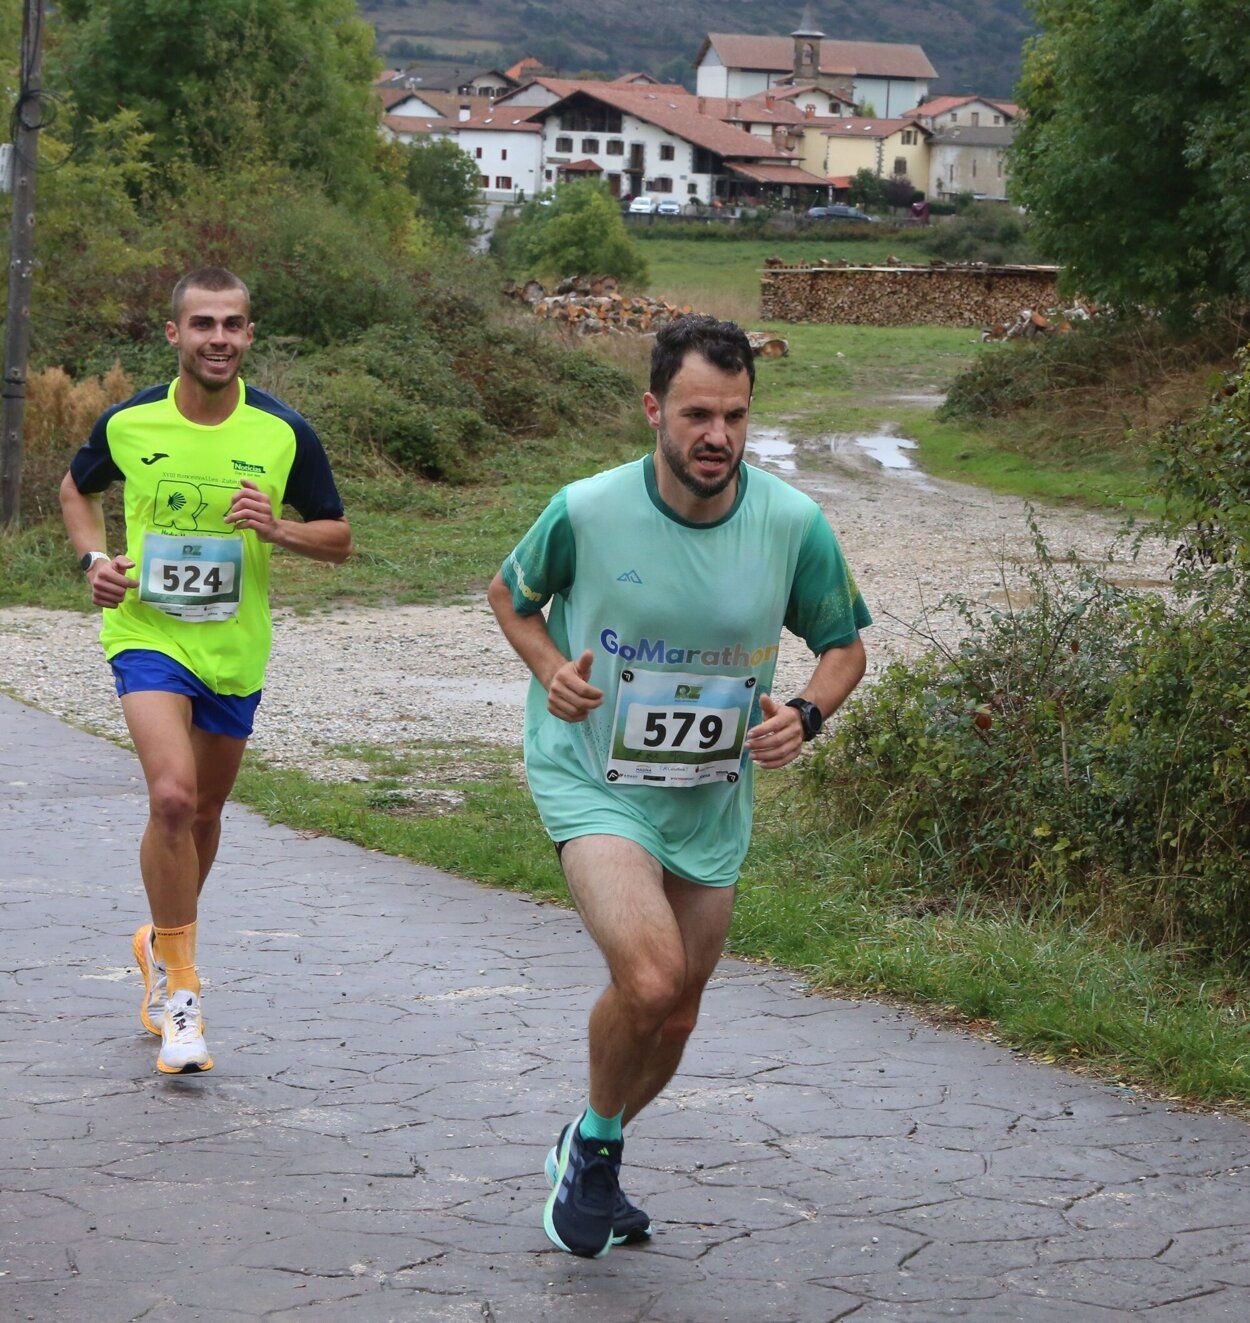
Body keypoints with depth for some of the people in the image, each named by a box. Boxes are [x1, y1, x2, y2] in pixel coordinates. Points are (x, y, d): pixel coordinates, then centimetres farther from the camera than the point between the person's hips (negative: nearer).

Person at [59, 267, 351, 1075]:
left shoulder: (284, 433, -8)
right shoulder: (128, 424, -7)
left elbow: (339, 539, 0)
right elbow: (78, 489, 14)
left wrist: (276, 529, -20)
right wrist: (94, 559, -4)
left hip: (235, 649, 2)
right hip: (148, 636, -2)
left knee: (204, 811, 16)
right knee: (172, 795, -23)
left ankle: (164, 943, 43)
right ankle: (180, 986, -11)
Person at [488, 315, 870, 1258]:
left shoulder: (793, 523, -11)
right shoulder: (586, 510, -15)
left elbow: (844, 644, 5)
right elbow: (510, 593, 5)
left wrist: (804, 715, -15)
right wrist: (551, 669, -14)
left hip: (712, 800, 4)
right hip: (593, 781, -4)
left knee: (675, 1016, 13)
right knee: (649, 981, -25)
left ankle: (593, 1159, 43)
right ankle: (594, 1140, 6)